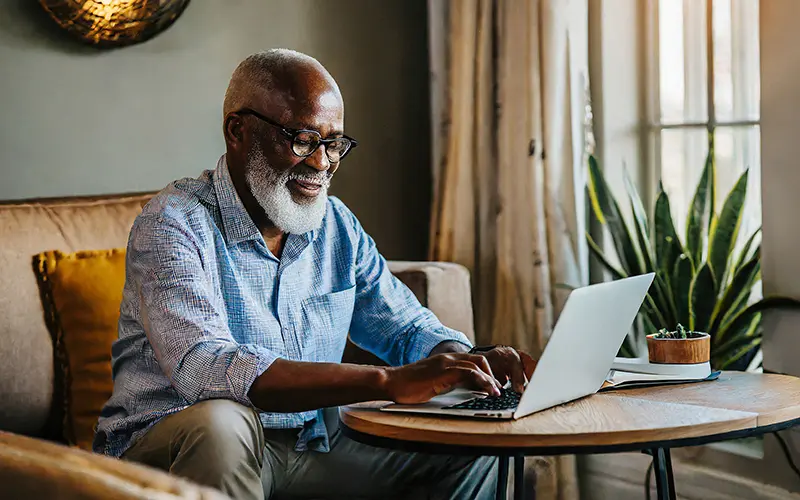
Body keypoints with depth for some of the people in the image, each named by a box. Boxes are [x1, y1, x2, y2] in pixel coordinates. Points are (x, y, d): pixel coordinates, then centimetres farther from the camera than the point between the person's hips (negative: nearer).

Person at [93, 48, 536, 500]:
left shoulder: (338, 227, 6)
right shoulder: (173, 224, -17)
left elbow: (409, 327, 15)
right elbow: (202, 369, -33)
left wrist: (471, 363, -11)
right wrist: (387, 382, -39)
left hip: (312, 444, 6)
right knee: (222, 421, -37)